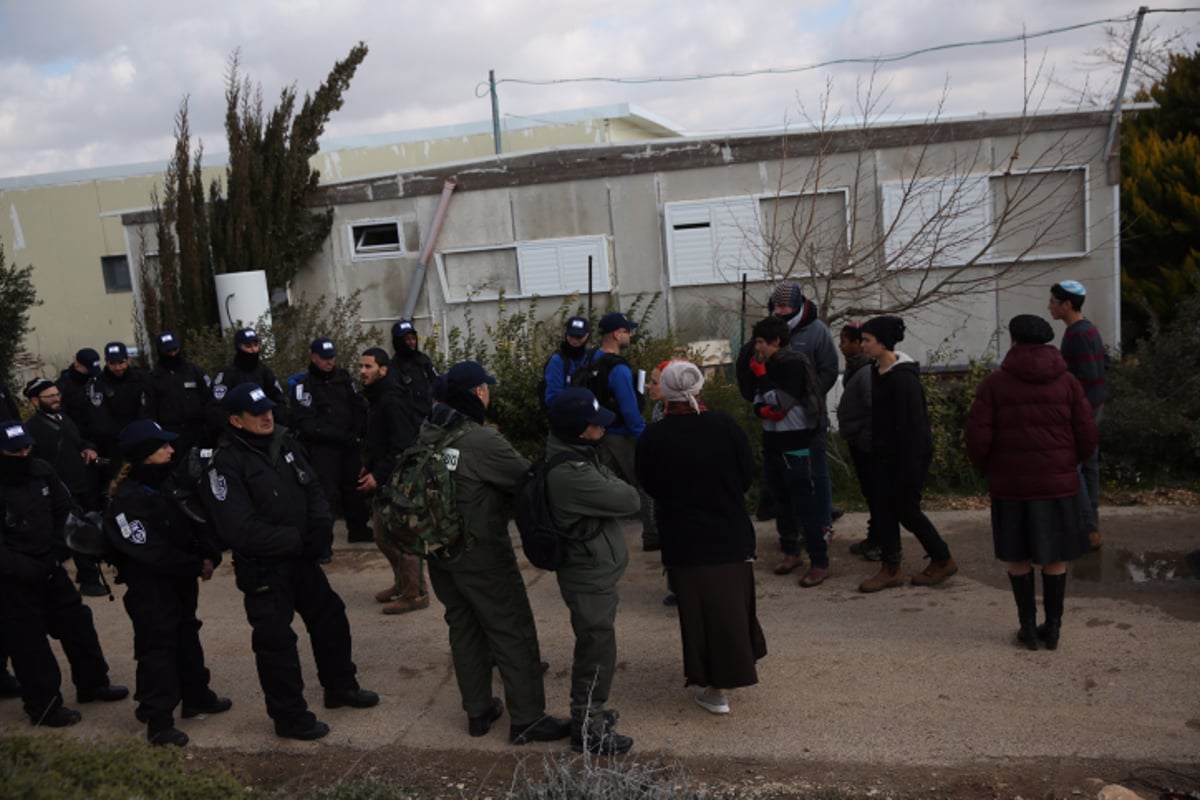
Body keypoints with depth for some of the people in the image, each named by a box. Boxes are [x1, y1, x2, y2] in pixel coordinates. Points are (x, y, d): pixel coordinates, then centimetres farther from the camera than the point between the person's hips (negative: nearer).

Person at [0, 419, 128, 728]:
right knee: (29, 644, 4)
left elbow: (63, 511, 9)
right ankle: (44, 706, 18)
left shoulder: (42, 472, -3)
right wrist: (29, 570, -21)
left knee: (77, 622, 14)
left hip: (47, 568, 7)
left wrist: (55, 551, 0)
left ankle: (93, 684, 30)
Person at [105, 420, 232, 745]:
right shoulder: (128, 499, -22)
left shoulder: (172, 480, 0)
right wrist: (197, 566, -18)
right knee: (157, 648, -1)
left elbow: (200, 521, 1)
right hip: (149, 587, -8)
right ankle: (158, 720, 9)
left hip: (182, 579, 8)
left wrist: (210, 556, -15)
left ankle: (197, 697, 36)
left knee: (187, 636, 20)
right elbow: (151, 552, -24)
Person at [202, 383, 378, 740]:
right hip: (263, 568, -7)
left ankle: (340, 687, 39)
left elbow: (311, 488, 6)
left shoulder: (282, 442, 2)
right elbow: (241, 529, -25)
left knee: (331, 617, 19)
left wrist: (321, 528, -12)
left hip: (301, 557, 8)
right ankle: (290, 716, 22)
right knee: (276, 640, 4)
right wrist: (296, 540, -20)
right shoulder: (226, 463, -20)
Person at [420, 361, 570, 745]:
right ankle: (526, 720, 10)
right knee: (513, 633, 3)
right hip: (481, 553, -8)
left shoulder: (428, 433, 0)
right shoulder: (482, 440, -23)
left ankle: (478, 712, 28)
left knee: (464, 628, 18)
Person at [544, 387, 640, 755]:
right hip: (589, 576, -10)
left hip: (594, 570, 10)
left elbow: (607, 492, 7)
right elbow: (630, 500, -21)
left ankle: (589, 711, 39)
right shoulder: (570, 474, -30)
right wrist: (614, 486, -4)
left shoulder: (577, 455, 3)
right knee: (597, 652, 4)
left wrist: (608, 485, -12)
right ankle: (588, 730, 20)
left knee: (594, 646, 22)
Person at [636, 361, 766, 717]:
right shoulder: (724, 427, -12)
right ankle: (734, 669, 36)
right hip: (730, 532, 2)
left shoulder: (652, 438, -14)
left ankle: (715, 689, 13)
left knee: (699, 608, 8)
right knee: (732, 603, 19)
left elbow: (650, 487, 0)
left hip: (683, 538, -2)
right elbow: (747, 476, -1)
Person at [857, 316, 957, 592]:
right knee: (882, 507, 7)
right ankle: (891, 570, 16)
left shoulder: (904, 377, -21)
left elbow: (913, 426, -22)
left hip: (909, 453, -9)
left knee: (906, 507, 2)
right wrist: (874, 449, 16)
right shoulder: (877, 371, 7)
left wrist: (910, 469, -22)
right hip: (884, 454, 9)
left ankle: (943, 561, 21)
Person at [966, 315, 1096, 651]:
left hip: (1011, 483, -1)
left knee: (1017, 554, 11)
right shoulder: (1066, 381, -1)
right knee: (1055, 555, 12)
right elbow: (1087, 435, -2)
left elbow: (977, 436, -11)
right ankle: (1052, 626, 16)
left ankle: (1028, 626, 14)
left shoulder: (995, 382, -5)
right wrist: (1066, 462, 16)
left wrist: (987, 466, 8)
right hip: (1057, 482, 1)